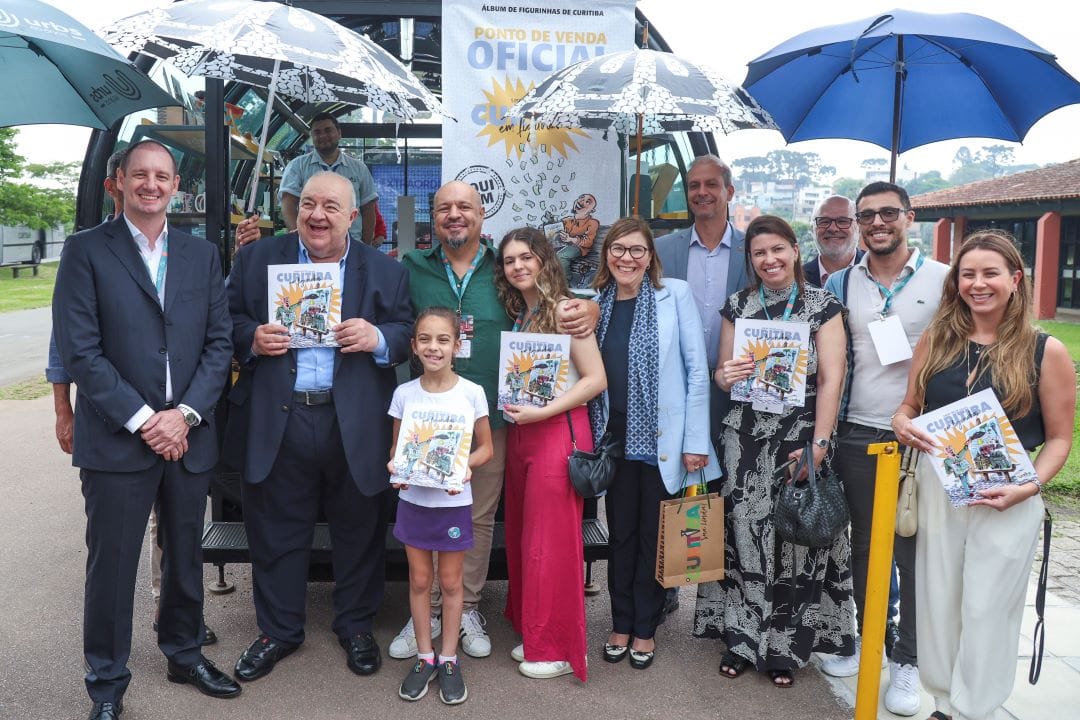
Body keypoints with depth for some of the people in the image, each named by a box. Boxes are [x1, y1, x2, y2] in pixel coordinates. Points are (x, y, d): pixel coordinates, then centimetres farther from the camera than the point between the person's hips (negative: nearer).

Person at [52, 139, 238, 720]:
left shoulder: (201, 255, 10)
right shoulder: (86, 251, -1)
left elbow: (219, 342, 5)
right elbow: (79, 349, -9)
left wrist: (185, 414, -8)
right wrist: (142, 420, -13)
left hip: (189, 435, 4)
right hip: (116, 439, -3)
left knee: (186, 556, 16)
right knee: (111, 565, 6)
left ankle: (184, 654, 36)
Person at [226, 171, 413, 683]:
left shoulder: (384, 270, 5)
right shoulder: (257, 258, 7)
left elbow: (408, 332, 4)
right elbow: (230, 320, 9)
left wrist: (378, 337, -16)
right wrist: (251, 337, -12)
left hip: (356, 425, 0)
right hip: (277, 423, 1)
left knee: (358, 530, 12)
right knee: (276, 531, 12)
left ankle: (355, 625, 33)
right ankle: (278, 630, 32)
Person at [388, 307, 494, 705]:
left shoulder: (472, 393, -9)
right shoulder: (404, 393, -4)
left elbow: (485, 448, -1)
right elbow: (396, 446, 6)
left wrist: (465, 466, -21)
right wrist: (395, 467, -16)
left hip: (454, 501, -1)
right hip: (413, 499, 2)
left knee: (450, 582, 10)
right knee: (419, 580, 12)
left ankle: (449, 660, 26)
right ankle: (424, 657, 27)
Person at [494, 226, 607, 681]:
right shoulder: (516, 313, 12)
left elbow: (596, 379, -14)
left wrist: (543, 411, -18)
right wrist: (513, 408, 0)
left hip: (558, 432, -7)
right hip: (520, 432, 7)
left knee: (552, 541, 0)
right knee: (522, 535, 12)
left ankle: (559, 648, 15)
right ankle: (533, 633, 27)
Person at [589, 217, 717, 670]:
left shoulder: (675, 294, -5)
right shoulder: (596, 303, 5)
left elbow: (697, 370, -7)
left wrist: (695, 440, -11)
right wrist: (589, 437, 1)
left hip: (662, 438, -3)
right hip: (616, 436, 3)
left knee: (654, 535, 9)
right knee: (620, 533, 13)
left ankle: (645, 629, 26)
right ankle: (621, 624, 29)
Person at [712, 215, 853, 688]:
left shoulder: (822, 306, 0)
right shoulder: (738, 306, 8)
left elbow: (831, 379, -6)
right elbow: (722, 376, 13)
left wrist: (818, 444, -14)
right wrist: (727, 375, -12)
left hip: (800, 436, -2)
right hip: (746, 436, 2)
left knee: (795, 537, 1)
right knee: (745, 533, 3)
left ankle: (786, 647, 17)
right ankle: (742, 638, 18)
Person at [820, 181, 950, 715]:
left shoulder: (944, 280, -2)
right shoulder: (841, 282, 6)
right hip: (857, 436, 3)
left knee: (915, 551, 5)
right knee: (863, 544, 13)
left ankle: (907, 660, 19)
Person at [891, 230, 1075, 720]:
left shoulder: (1046, 351, -6)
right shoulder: (936, 339, 3)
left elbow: (1059, 439, -2)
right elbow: (909, 406, 11)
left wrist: (1029, 487, -17)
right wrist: (902, 424, -11)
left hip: (1007, 499, -3)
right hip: (937, 490, 3)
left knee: (987, 609, 6)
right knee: (937, 601, 11)